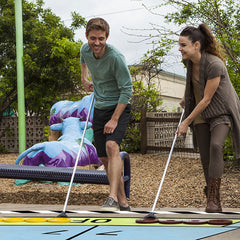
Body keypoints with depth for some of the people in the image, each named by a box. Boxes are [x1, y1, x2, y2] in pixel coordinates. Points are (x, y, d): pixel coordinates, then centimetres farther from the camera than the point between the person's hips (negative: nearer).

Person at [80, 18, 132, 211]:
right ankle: (123, 202, 15)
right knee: (104, 158, 5)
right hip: (99, 108, 7)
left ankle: (113, 198, -34)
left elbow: (127, 90, -20)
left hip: (119, 107, -6)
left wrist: (114, 119, -23)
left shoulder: (116, 57, -23)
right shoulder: (85, 49, -3)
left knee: (112, 146, -29)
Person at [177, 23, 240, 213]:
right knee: (205, 156, 1)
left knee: (215, 146, -27)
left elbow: (207, 99, -23)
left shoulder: (214, 65, -26)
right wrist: (187, 98, 21)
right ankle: (213, 200, 11)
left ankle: (213, 199, -23)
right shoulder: (189, 62, -4)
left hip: (221, 111, -7)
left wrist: (187, 122, -19)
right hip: (200, 113, 7)